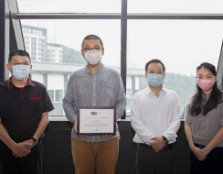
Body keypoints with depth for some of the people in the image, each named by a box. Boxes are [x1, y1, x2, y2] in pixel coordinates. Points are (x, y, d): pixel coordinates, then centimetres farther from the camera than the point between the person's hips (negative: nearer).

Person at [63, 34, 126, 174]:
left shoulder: (114, 76, 5)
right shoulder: (75, 77, 6)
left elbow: (122, 101, 6)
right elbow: (67, 103, 8)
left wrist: (113, 119, -12)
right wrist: (75, 120, -11)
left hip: (108, 137, 0)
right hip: (81, 137, 0)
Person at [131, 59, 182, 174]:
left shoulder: (173, 96, 8)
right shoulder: (138, 97, 5)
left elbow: (176, 120, 0)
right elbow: (136, 122, -3)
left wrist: (164, 138, -15)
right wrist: (151, 140, -14)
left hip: (167, 148, 1)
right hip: (144, 148, -1)